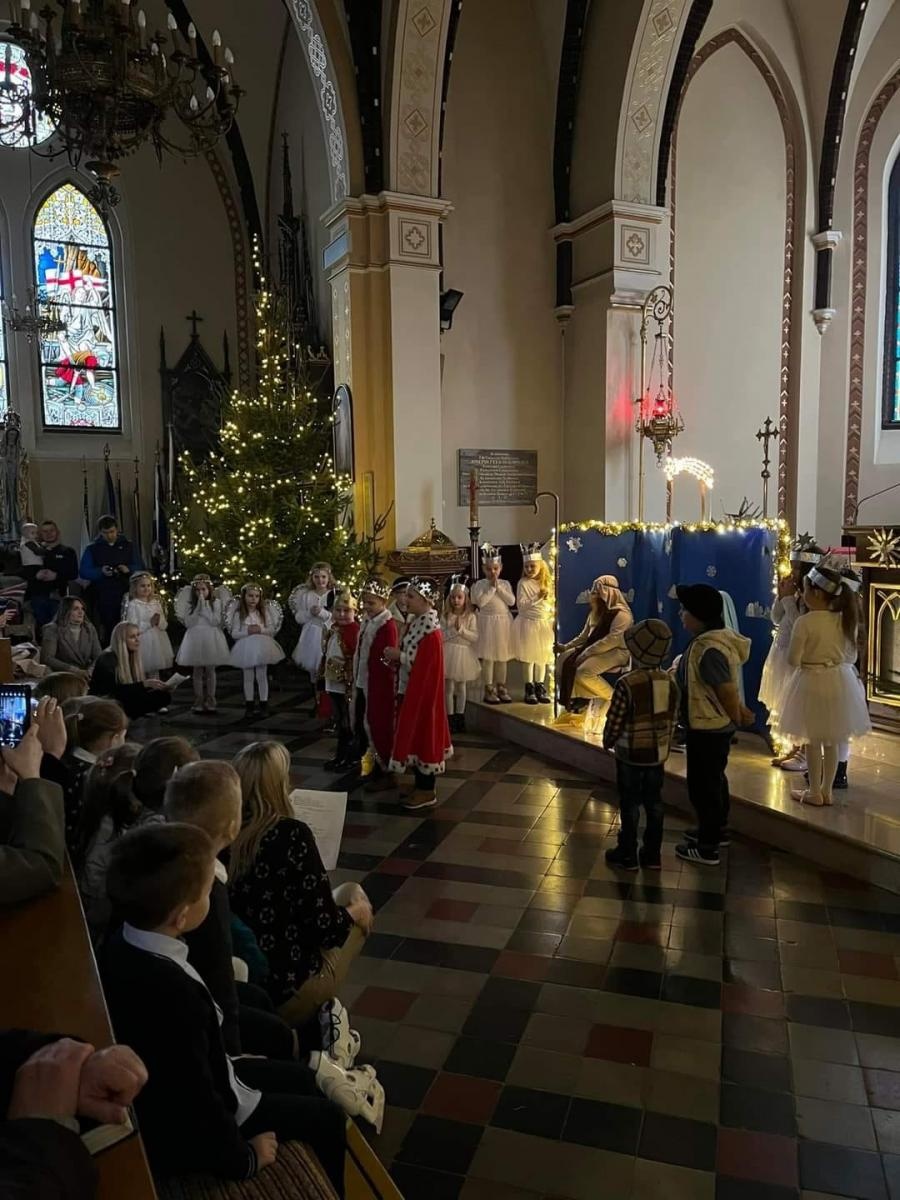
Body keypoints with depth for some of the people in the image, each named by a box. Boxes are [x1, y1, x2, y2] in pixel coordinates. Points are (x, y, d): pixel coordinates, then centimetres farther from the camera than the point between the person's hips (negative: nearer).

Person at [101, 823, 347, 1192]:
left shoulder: (121, 947, -11)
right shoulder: (173, 993, -39)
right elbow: (197, 1108, -29)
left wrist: (227, 1064, 11)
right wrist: (243, 1158, -12)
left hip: (168, 1095, 8)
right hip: (183, 1133, -8)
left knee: (295, 1078, 21)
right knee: (325, 1118, 7)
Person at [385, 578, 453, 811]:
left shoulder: (430, 630, -21)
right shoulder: (416, 621, 7)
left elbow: (423, 664, -24)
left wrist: (398, 656, -16)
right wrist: (397, 656, -4)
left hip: (423, 690, -9)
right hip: (412, 688, 9)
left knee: (422, 732, -1)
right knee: (415, 734, 16)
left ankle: (427, 792, 11)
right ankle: (420, 785, 27)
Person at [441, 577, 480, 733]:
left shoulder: (471, 617, -1)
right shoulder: (445, 617, 0)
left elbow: (475, 637, -7)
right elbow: (440, 636, -5)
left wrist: (462, 629, -17)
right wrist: (453, 629, -16)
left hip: (464, 654, 1)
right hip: (449, 654, -1)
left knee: (461, 688, 11)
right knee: (449, 688, 1)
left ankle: (460, 718, 21)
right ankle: (450, 719, 9)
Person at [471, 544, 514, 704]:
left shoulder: (505, 584, 6)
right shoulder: (480, 584, -4)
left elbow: (512, 601, -5)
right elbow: (481, 602, -17)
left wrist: (499, 588, -10)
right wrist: (492, 588, -14)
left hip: (504, 622, 4)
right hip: (488, 622, -4)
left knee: (502, 657, 10)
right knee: (488, 657, -2)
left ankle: (501, 687, 19)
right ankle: (489, 689, 5)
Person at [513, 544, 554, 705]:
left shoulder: (546, 582, 6)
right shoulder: (523, 583, -9)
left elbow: (551, 603, 12)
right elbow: (521, 605, -16)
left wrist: (553, 619, 3)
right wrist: (537, 598, -22)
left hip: (544, 624, 5)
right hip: (528, 623, -5)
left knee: (542, 657, 10)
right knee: (528, 657, 0)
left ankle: (540, 687, 19)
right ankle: (529, 688, 9)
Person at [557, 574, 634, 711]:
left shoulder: (621, 614, -14)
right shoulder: (596, 612, 17)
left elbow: (612, 640, -24)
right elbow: (584, 636, 20)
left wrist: (587, 652, -25)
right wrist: (566, 646, 7)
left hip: (616, 653, -9)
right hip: (594, 650, 9)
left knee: (584, 671, -29)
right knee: (564, 659, -7)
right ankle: (581, 697, -1)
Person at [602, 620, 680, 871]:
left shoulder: (627, 684, -21)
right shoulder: (670, 683, -2)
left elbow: (615, 721, -16)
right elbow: (673, 719, 6)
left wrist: (608, 741, 2)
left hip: (630, 754, -5)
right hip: (658, 753, 5)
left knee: (630, 804, 6)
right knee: (654, 803, 14)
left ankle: (627, 855, 16)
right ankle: (652, 854, 23)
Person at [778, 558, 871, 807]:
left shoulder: (804, 622, -18)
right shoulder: (846, 619, -2)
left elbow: (793, 660, -14)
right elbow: (851, 656, 7)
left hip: (813, 682, -5)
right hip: (840, 680, 5)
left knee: (814, 741, 8)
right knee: (832, 741, 15)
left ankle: (814, 793, 17)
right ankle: (827, 790, 25)